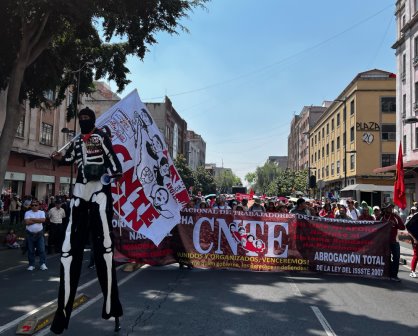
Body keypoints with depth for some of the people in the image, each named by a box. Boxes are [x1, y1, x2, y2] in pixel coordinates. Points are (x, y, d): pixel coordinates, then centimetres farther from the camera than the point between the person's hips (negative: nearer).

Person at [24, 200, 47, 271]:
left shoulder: (41, 212, 4)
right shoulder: (27, 213, 1)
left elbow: (43, 220, -14)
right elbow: (27, 222, -14)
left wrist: (32, 219, -12)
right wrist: (38, 220, -11)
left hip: (39, 234, 0)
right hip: (30, 234, 0)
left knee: (42, 250, -3)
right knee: (30, 251, 7)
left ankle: (43, 264, 2)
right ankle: (31, 265, 17)